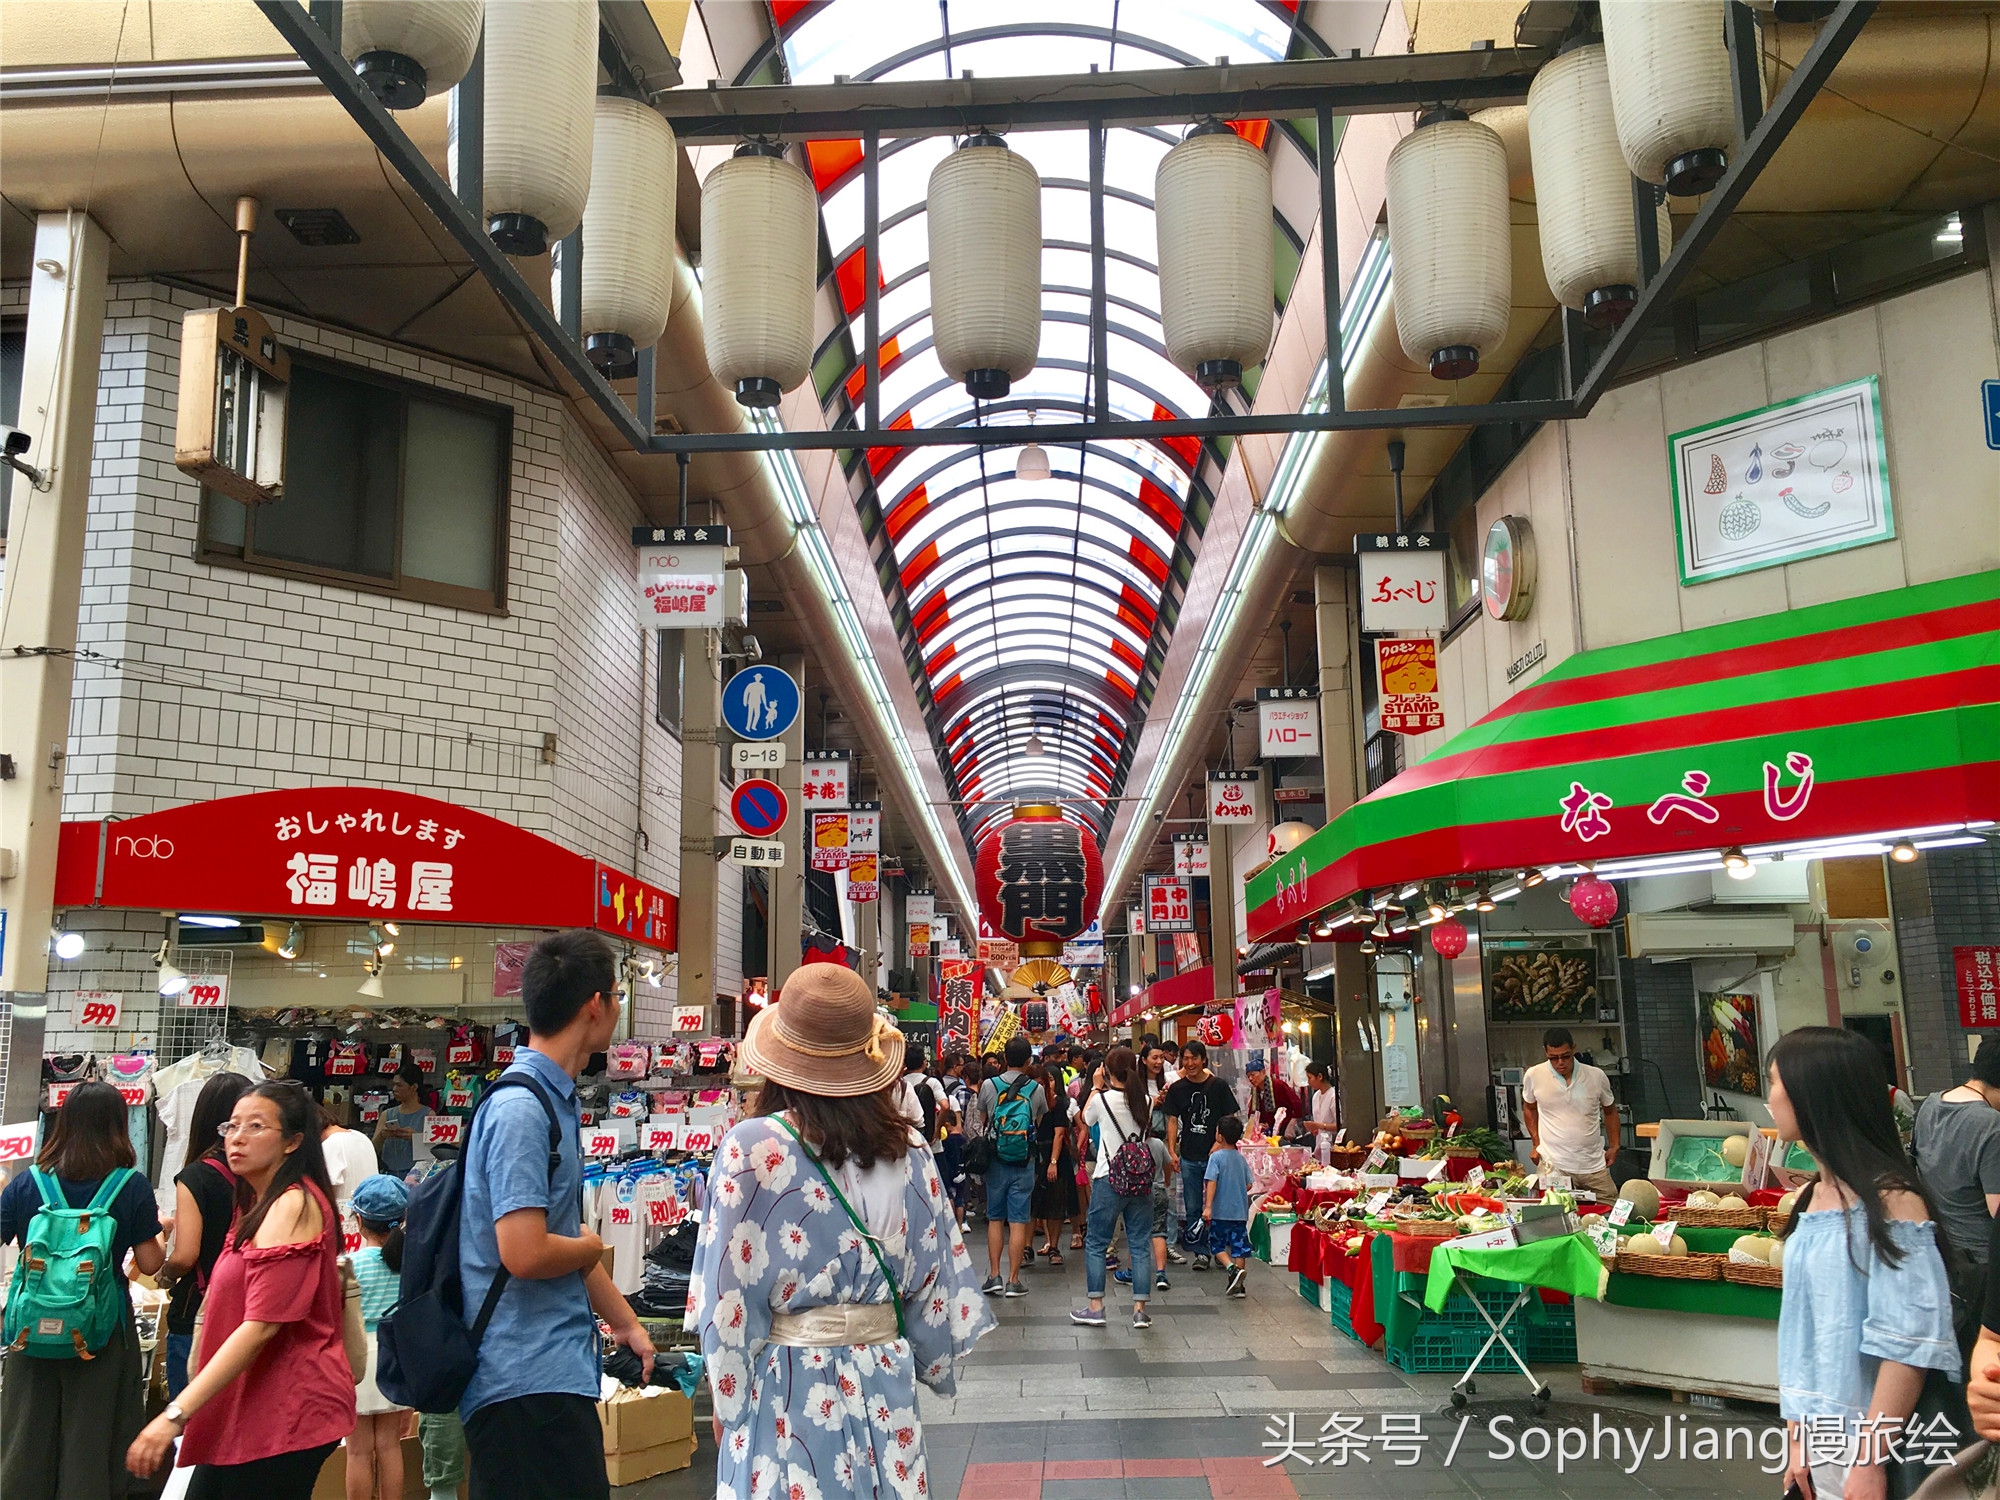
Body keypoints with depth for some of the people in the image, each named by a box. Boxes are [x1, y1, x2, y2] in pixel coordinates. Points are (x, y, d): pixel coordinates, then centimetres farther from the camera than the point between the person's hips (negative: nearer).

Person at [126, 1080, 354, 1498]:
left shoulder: (293, 1206, -15)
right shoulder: (260, 1205, 16)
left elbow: (261, 1325, -21)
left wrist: (176, 1415, -21)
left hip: (285, 1412, -9)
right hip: (245, 1409, 9)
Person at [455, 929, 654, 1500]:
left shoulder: (552, 1100, 13)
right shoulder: (520, 1109, -19)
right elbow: (525, 1253, -26)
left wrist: (624, 1322, 22)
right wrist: (591, 1247, -6)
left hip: (555, 1369, 10)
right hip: (529, 1380, -10)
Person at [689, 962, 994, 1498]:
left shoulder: (753, 1148, -15)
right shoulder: (908, 1151, -3)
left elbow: (731, 1295, -11)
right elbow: (935, 1278, 5)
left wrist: (725, 1401, 2)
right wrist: (934, 1365, 21)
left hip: (787, 1393, -3)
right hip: (885, 1387, 4)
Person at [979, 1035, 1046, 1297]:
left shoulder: (989, 1085, -4)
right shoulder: (1036, 1090, -4)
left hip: (995, 1159, 1)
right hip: (1024, 1160, -1)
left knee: (995, 1219, 11)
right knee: (1018, 1221, 2)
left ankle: (994, 1276, 10)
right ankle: (1013, 1280, 4)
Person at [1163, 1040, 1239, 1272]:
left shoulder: (1219, 1086, -1)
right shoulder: (1177, 1089, 4)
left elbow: (1229, 1119, 1)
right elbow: (1172, 1121, 5)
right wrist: (1171, 1152, -4)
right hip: (1189, 1158, 2)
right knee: (1193, 1209, 4)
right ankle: (1202, 1253, 14)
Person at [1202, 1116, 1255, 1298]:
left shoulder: (1216, 1157, -10)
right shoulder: (1241, 1159, 6)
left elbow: (1211, 1183, -17)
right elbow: (1249, 1185, 9)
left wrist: (1208, 1207, -21)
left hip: (1221, 1211, -5)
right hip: (1240, 1211, 5)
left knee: (1217, 1245, 9)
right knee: (1239, 1246, 8)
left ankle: (1233, 1269, -13)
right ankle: (1238, 1286, 10)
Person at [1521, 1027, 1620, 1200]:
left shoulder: (1596, 1076, 0)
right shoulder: (1533, 1076, -2)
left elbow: (1610, 1110, 17)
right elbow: (1529, 1107, 16)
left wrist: (1614, 1146, 10)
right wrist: (1537, 1143, 9)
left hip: (1594, 1165, 1)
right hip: (1553, 1166, -1)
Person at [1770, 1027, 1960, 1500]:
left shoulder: (1889, 1201, -18)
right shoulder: (1818, 1196, 6)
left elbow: (1908, 1344, -20)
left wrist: (1869, 1461, -20)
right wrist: (1800, 1436, 9)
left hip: (1878, 1443, -7)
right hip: (1823, 1439, 7)